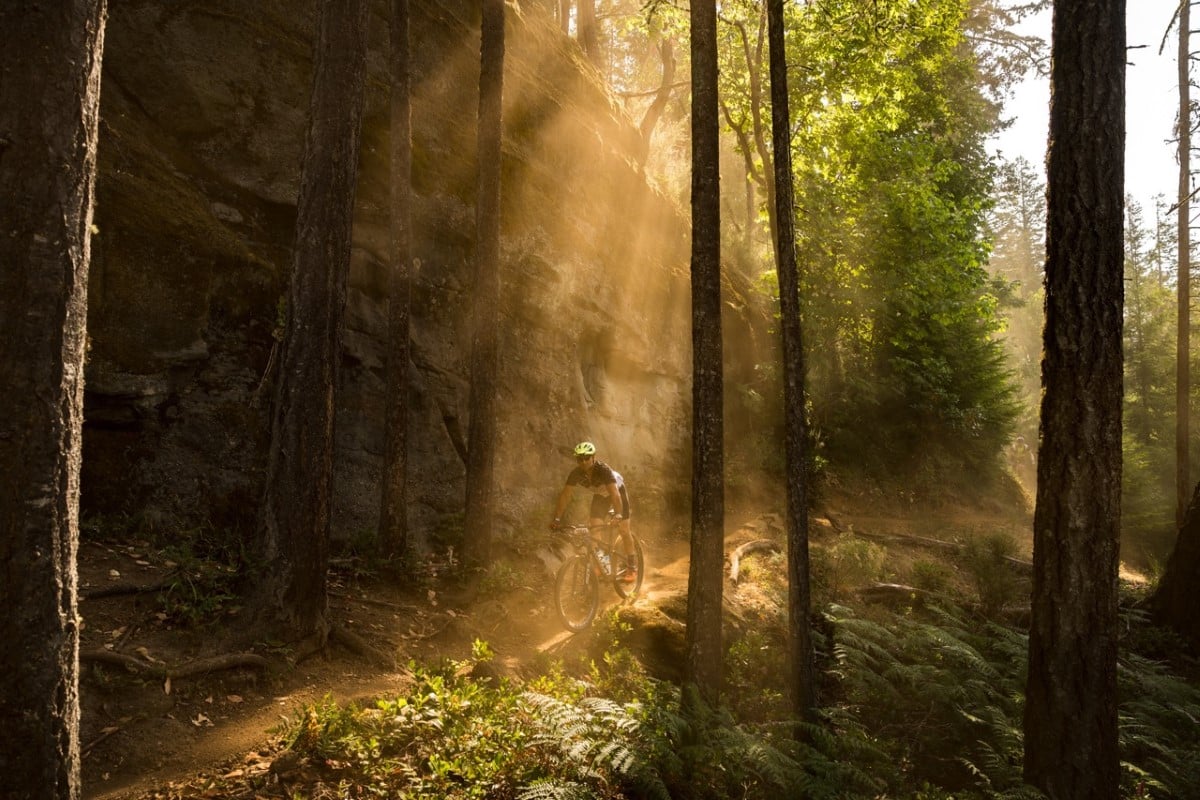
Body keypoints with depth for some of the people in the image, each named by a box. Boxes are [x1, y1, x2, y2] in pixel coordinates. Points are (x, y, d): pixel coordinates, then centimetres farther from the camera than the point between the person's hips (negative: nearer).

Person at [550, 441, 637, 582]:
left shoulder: (603, 470, -38)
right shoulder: (576, 473, -25)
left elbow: (614, 494, -47)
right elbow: (565, 495, -24)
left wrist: (618, 515, -59)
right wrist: (557, 519, -32)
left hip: (618, 491, -4)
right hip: (600, 495, 4)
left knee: (623, 530, -8)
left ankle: (632, 569, 2)